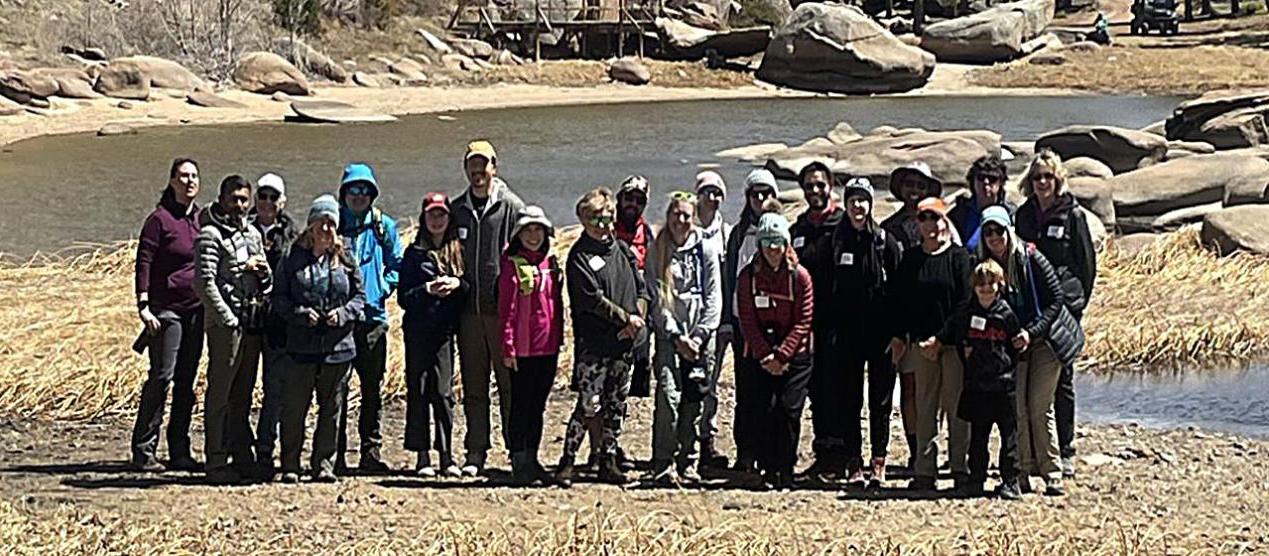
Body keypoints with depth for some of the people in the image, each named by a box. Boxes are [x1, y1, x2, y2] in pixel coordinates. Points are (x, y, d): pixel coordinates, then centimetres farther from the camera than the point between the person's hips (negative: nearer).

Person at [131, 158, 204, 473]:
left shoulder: (202, 219, 12)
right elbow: (144, 263, -10)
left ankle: (179, 452, 14)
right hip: (166, 309, -6)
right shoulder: (160, 219, -7)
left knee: (186, 380, 8)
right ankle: (144, 450, -3)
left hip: (196, 310, 6)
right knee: (161, 377, -8)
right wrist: (143, 306, -17)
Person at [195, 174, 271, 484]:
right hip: (225, 323, -7)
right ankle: (216, 462, -4)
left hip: (253, 323, 7)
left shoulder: (253, 234, 19)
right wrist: (229, 319, -16)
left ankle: (243, 457, 18)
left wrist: (264, 272, 1)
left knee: (243, 396, 12)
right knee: (220, 394, -5)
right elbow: (204, 283, -14)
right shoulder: (211, 234, -5)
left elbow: (267, 284, 24)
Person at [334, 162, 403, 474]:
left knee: (372, 386, 2)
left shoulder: (384, 226, 9)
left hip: (372, 316, 1)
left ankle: (371, 451, 7)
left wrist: (384, 288, -4)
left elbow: (397, 264, 12)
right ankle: (335, 452, 4)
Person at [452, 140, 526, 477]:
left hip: (503, 309, -4)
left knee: (509, 381, -2)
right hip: (468, 310, 4)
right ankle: (475, 452, 11)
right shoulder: (457, 209, 13)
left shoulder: (511, 206, 0)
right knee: (473, 385, 7)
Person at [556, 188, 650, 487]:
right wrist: (626, 318, -10)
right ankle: (567, 461, -3)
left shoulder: (622, 249, 14)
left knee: (616, 406, 9)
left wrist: (638, 318, -4)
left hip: (624, 341, 6)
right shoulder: (579, 256, -5)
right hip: (593, 342, -6)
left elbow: (642, 287, 14)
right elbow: (593, 299, -13)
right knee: (589, 404, -11)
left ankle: (608, 462, 17)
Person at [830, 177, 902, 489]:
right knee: (849, 400, 3)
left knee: (881, 399, 2)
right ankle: (853, 465, 6)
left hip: (880, 332, -2)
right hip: (847, 332, 2)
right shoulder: (835, 241, 6)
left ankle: (878, 463, 6)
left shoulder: (885, 241, 1)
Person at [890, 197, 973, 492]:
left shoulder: (959, 257, -1)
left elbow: (965, 302, -7)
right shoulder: (910, 260, 12)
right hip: (921, 342, 4)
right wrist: (898, 336, 2)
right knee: (925, 407, 4)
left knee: (955, 404, -4)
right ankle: (925, 471, 5)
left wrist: (942, 338, -12)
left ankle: (960, 467, 2)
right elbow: (899, 301, 14)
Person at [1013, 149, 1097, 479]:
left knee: (1062, 377, 2)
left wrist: (1080, 300, -1)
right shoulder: (1023, 215, 11)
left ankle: (1065, 452, 7)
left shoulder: (1072, 215, -1)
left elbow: (1087, 262, 2)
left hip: (1063, 305, -3)